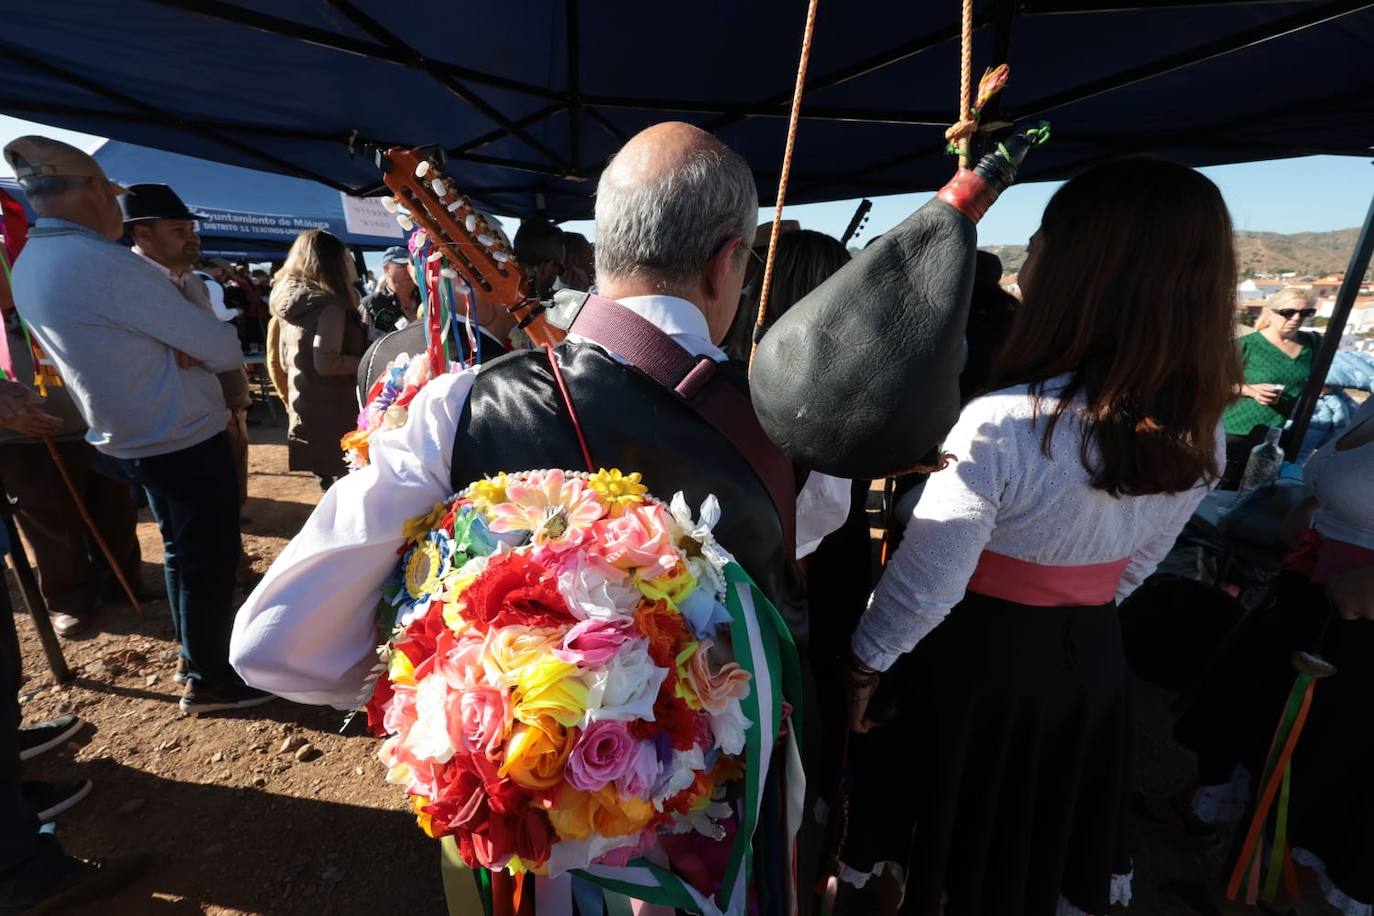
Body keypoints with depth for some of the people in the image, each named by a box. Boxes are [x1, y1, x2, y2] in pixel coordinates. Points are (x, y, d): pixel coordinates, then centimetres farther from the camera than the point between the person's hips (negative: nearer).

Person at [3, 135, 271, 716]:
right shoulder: (105, 263, -22)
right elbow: (223, 349, -20)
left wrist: (177, 350, -5)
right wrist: (192, 350, -1)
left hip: (128, 439, 9)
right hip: (185, 439, -9)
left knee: (180, 551, 21)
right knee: (209, 558, 3)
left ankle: (197, 653, 36)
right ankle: (208, 681, 15)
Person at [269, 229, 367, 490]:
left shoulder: (287, 301, 11)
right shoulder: (330, 304, -15)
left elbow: (285, 359, 18)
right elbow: (326, 363, -22)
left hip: (303, 409, 9)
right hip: (332, 412, -9)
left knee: (332, 485, 18)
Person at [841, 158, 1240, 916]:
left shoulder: (1002, 424, -31)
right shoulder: (1202, 434, -8)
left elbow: (922, 587, -22)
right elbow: (1131, 571, 5)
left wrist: (862, 666, -5)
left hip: (970, 663, -5)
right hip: (1089, 664, 6)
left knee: (953, 852, 22)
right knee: (1044, 847, 30)